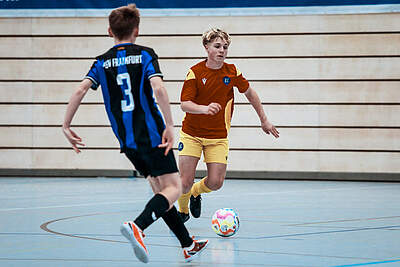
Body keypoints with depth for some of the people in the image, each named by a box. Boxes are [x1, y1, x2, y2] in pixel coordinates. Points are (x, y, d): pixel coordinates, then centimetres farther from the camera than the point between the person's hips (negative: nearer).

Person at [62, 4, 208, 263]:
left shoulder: (102, 62, 8)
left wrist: (66, 125, -1)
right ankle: (138, 225, -29)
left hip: (126, 140, 5)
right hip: (152, 133, -5)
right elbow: (158, 88, -18)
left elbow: (81, 90, -6)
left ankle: (188, 244, 20)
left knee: (159, 187, 16)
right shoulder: (145, 54, -2)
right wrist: (170, 125, -18)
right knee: (173, 187, -3)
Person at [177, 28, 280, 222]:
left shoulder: (232, 71, -3)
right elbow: (184, 104, -19)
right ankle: (183, 211, 24)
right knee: (185, 182, -8)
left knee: (215, 183, -8)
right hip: (191, 134, -2)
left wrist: (264, 120, 18)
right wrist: (205, 108, -38)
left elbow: (249, 93, 14)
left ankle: (196, 192, 28)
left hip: (218, 137, 2)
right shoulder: (195, 72, -12)